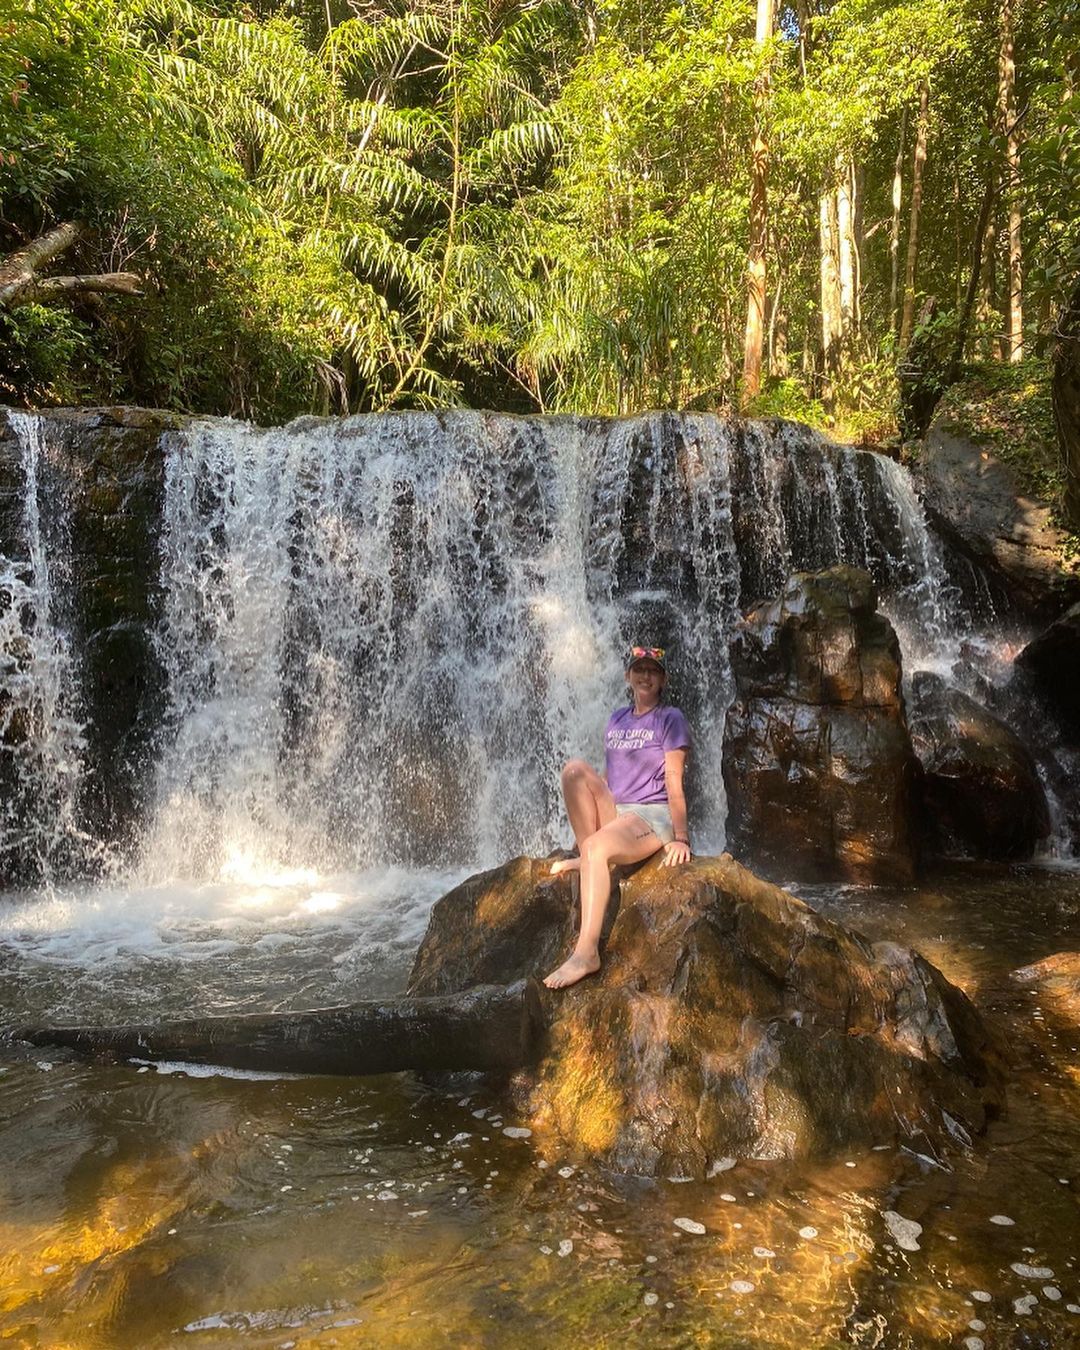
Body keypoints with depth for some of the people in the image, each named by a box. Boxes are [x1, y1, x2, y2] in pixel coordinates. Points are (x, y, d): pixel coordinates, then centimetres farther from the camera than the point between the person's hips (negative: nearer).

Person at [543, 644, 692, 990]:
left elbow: (674, 781, -9)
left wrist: (680, 838, -16)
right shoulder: (616, 719, 16)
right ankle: (586, 857, -14)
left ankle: (587, 952, -38)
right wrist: (599, 817, 16)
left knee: (596, 847, -34)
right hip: (615, 813, 6)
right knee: (576, 768, -17)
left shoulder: (670, 719, -1)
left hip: (652, 816, -6)